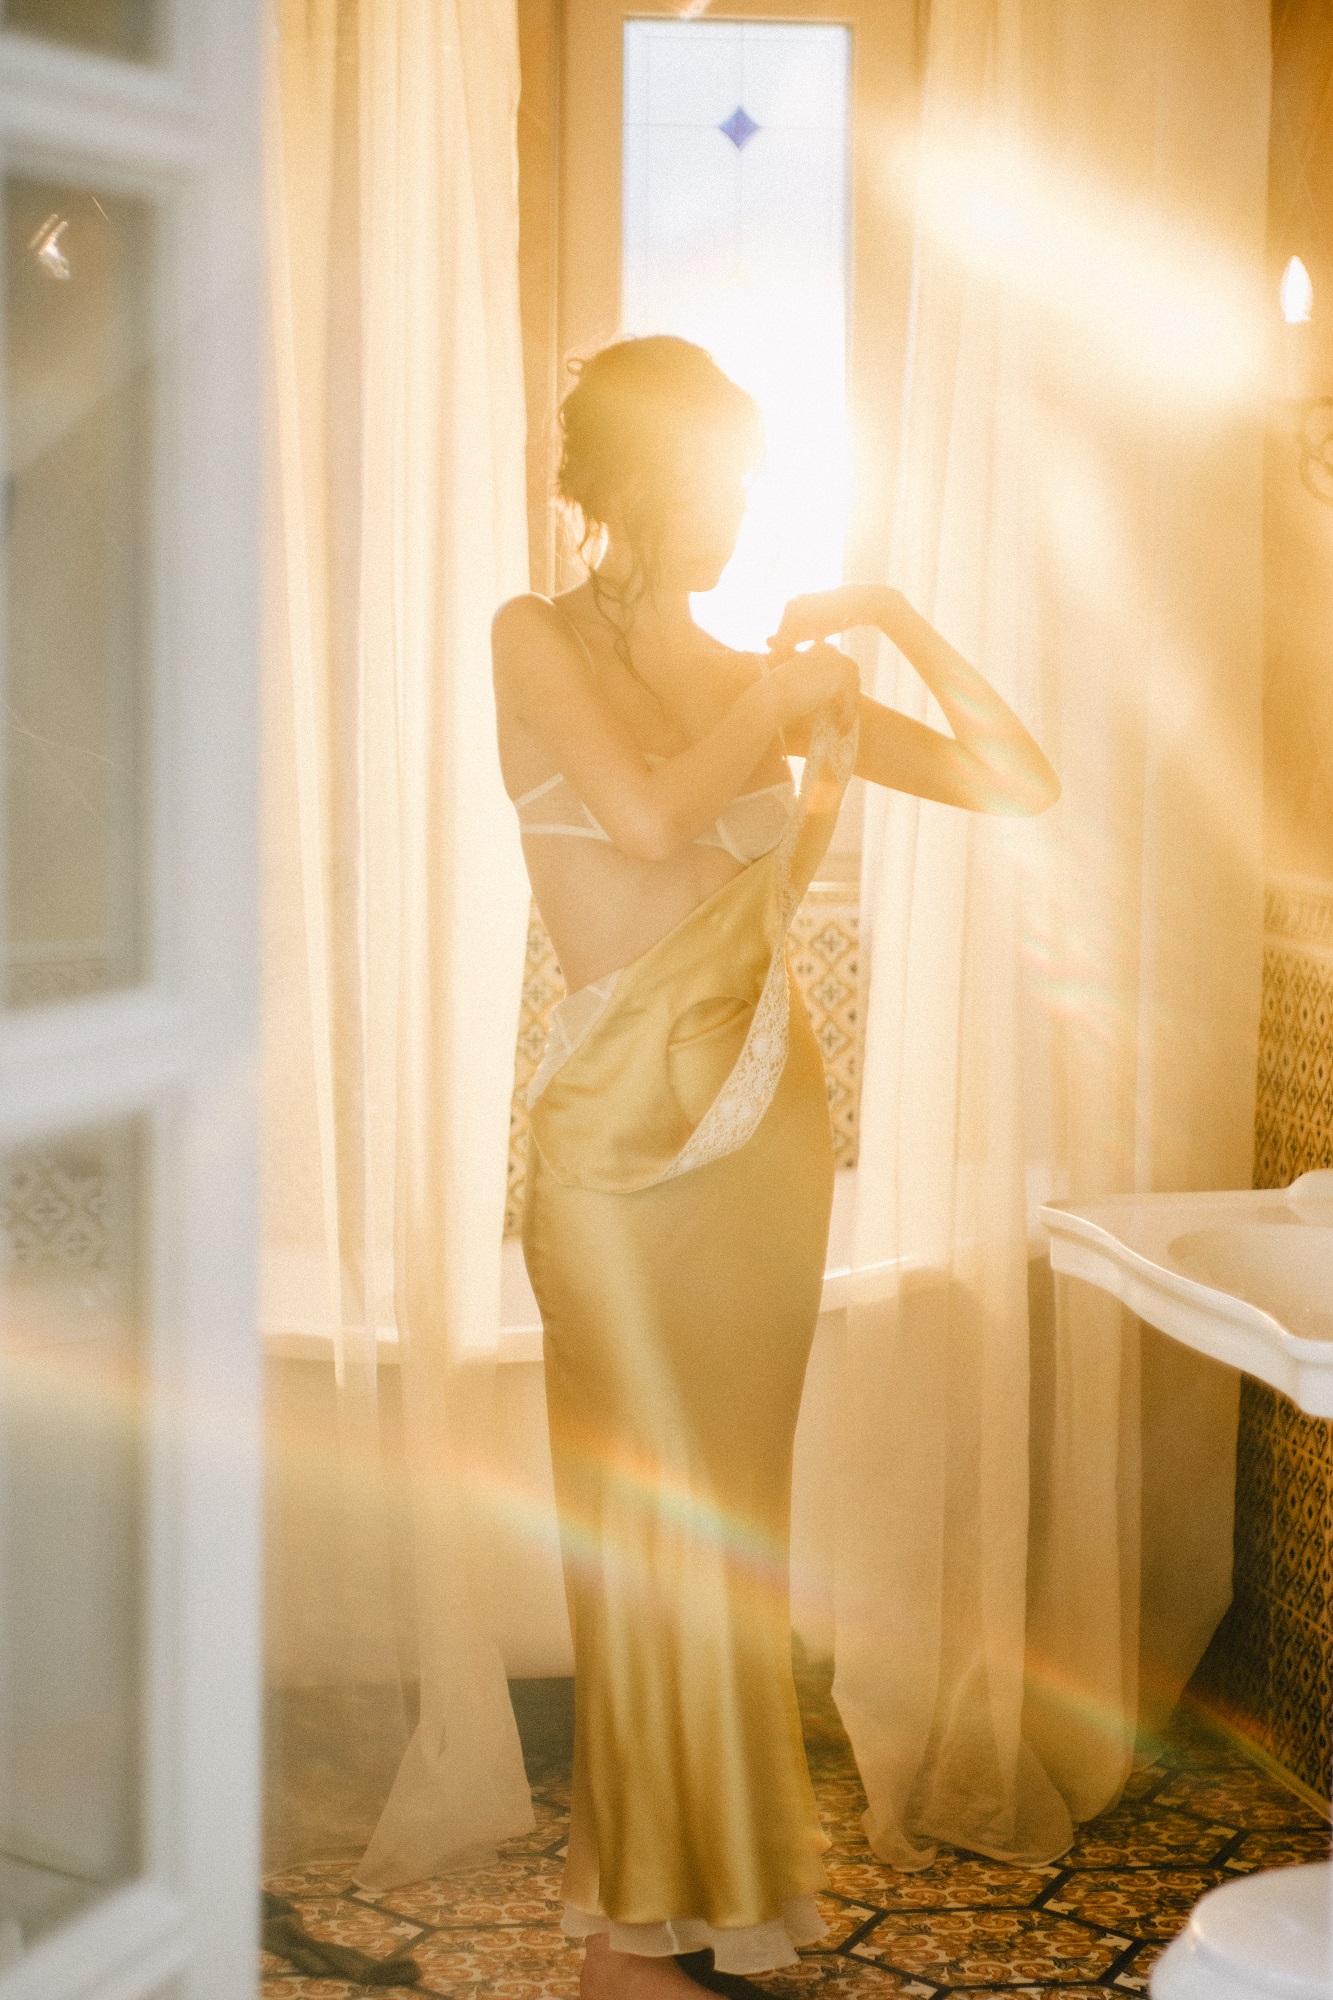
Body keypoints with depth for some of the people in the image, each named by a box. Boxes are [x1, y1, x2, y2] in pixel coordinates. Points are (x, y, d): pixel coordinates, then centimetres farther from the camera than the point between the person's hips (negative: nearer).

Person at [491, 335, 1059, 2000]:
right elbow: (648, 816, -23)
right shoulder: (539, 640, -4)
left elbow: (1021, 788, 6)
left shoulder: (763, 675, 9)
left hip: (768, 1123, 5)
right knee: (650, 1524, 2)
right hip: (628, 1130, -5)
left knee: (732, 1516, 12)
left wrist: (898, 629, -3)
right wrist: (782, 704, -8)